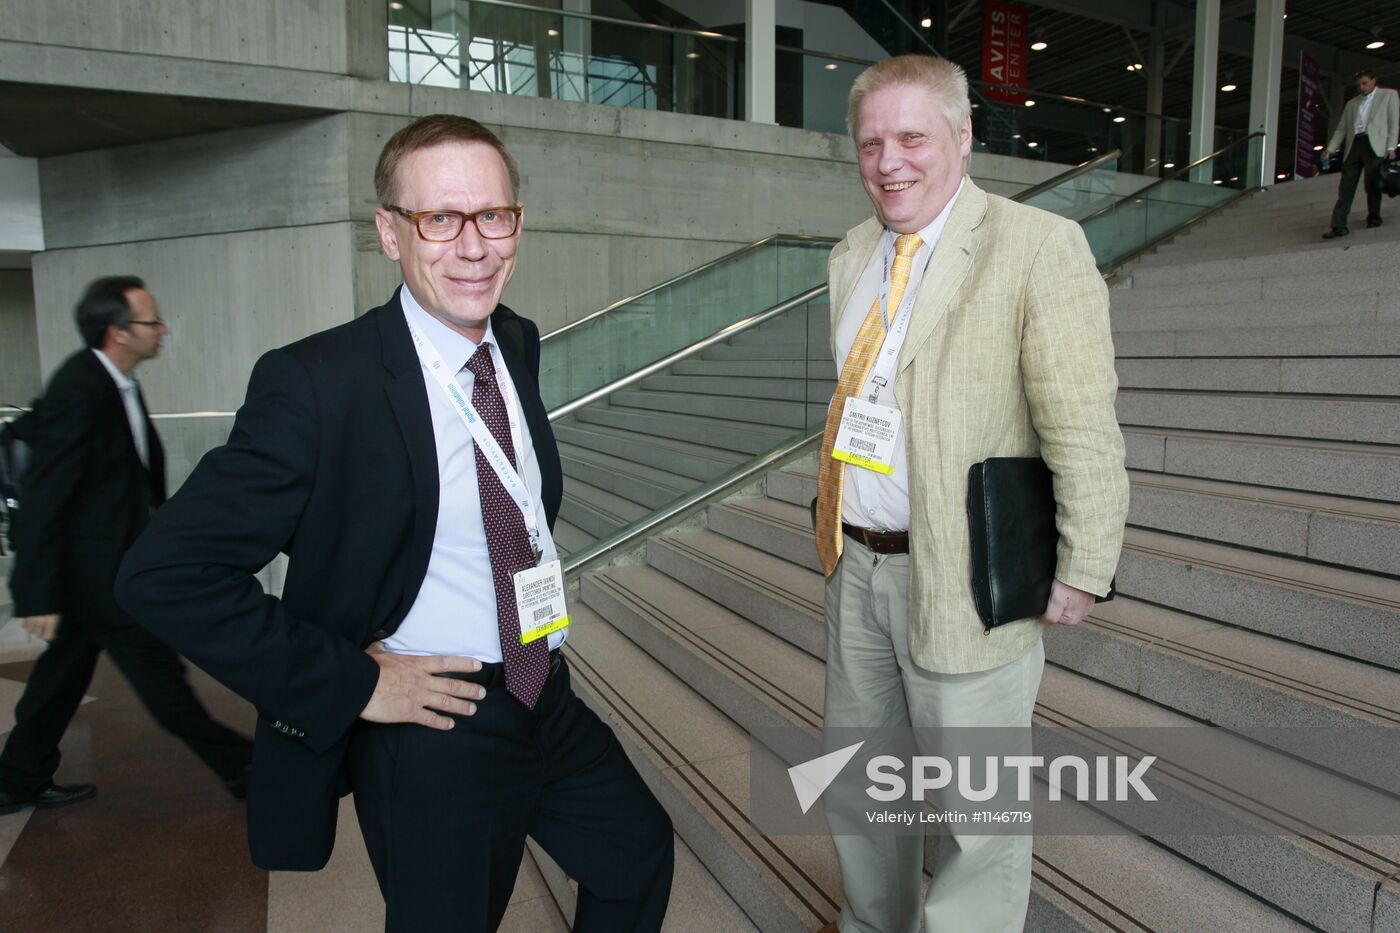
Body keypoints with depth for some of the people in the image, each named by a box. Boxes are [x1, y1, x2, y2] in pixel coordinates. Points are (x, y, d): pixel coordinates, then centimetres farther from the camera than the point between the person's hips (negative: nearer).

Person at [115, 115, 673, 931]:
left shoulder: (520, 344, 2)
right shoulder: (316, 382, -21)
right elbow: (164, 575, -22)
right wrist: (352, 685, -20)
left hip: (551, 700, 7)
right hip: (434, 731, -6)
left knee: (642, 854, 23)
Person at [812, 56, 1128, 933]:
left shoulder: (1039, 247, -13)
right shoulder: (853, 255, 9)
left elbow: (1085, 434, -15)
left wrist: (1082, 574, -15)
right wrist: (837, 523, 15)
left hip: (966, 578, -7)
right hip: (858, 565, 7)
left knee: (977, 815, 8)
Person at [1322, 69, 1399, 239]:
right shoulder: (1351, 104, 24)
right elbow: (1341, 129, 20)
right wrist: (1330, 149, 6)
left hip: (1374, 145, -3)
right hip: (1353, 146, 3)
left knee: (1372, 185, -5)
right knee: (1346, 186, -7)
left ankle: (1374, 219, 6)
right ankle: (1339, 226, -13)